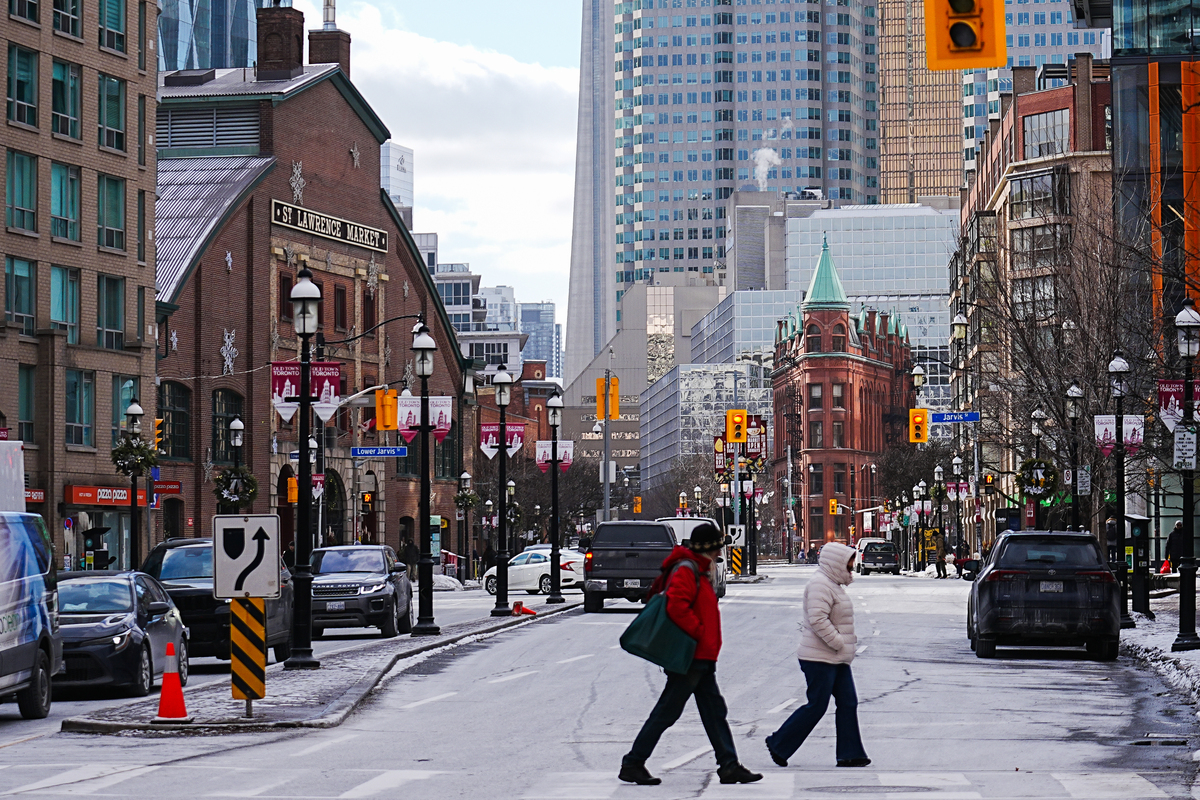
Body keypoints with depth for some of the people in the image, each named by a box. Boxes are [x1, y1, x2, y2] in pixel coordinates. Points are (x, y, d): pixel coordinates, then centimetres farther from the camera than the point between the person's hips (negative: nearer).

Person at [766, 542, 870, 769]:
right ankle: (779, 745, 5)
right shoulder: (820, 584, -17)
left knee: (848, 703, 6)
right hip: (819, 658, -11)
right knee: (817, 706, -6)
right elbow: (818, 620, -26)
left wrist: (846, 644, 16)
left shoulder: (834, 584, 17)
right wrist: (839, 643, -21)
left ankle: (850, 754, 7)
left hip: (836, 658, 11)